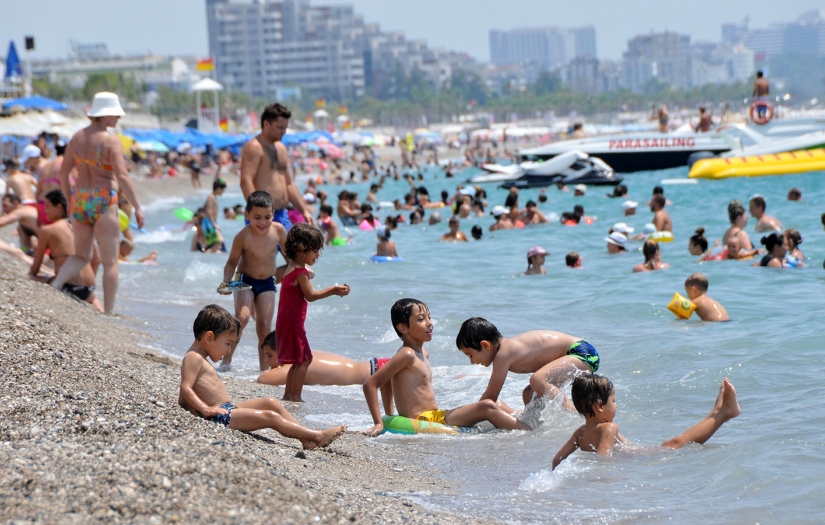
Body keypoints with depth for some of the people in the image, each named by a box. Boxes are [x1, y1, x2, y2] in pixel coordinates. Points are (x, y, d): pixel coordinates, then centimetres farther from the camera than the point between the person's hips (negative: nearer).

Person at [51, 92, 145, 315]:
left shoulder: (77, 138, 6)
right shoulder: (111, 141, -13)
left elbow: (63, 173, 10)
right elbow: (122, 177, -19)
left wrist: (70, 201, 21)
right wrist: (138, 207, -14)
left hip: (79, 202, 6)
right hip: (103, 204, -6)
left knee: (81, 256, 21)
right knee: (110, 262, 6)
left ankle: (54, 286, -2)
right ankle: (108, 312, 8)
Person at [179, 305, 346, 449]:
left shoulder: (200, 359, 20)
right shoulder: (193, 358, -12)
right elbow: (185, 388, -24)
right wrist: (205, 409, -30)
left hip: (227, 409, 11)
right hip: (219, 415, -11)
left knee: (271, 402, 8)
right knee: (270, 417, -14)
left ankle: (305, 439, 1)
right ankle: (318, 437, -12)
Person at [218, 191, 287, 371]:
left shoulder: (278, 230, -11)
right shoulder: (243, 236, -20)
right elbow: (232, 262, -9)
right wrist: (226, 282, -22)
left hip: (267, 283, 3)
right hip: (245, 281, -3)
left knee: (264, 326, 0)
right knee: (242, 316, -24)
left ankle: (264, 368, 9)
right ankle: (227, 359, -13)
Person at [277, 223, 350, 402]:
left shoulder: (293, 268, 15)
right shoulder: (300, 272, -17)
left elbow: (307, 293, 17)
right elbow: (310, 295, -17)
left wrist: (333, 291, 10)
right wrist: (333, 290, -11)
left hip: (287, 320, 10)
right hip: (293, 321, -10)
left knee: (299, 360, 16)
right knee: (304, 358, -7)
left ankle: (288, 394, 18)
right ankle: (296, 396, -8)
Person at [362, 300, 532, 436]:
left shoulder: (423, 353, 16)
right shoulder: (407, 355, -13)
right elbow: (370, 384, -17)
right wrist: (379, 424, -21)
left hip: (435, 417, 10)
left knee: (493, 406, 13)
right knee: (487, 407, -16)